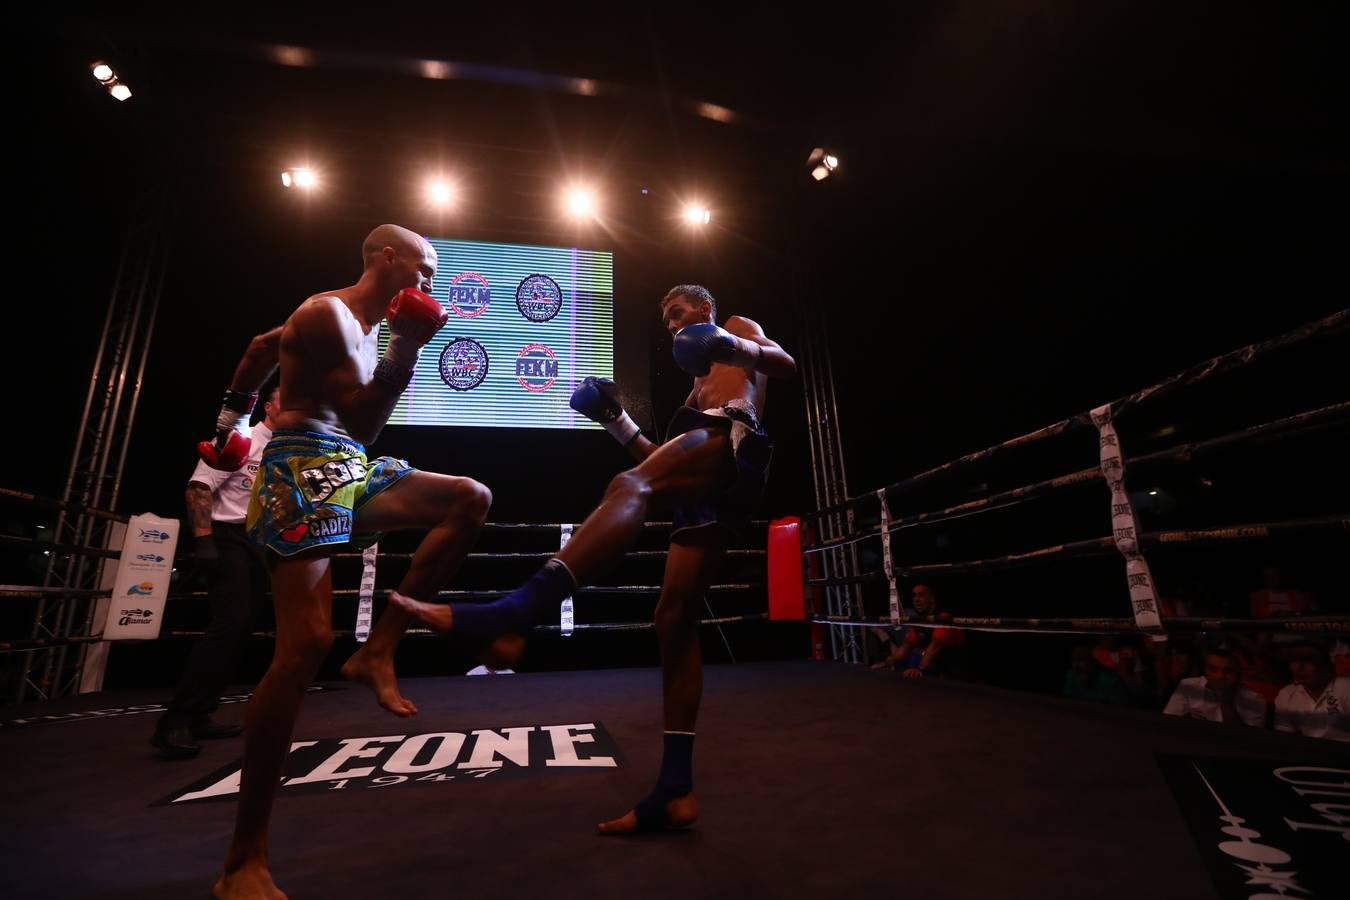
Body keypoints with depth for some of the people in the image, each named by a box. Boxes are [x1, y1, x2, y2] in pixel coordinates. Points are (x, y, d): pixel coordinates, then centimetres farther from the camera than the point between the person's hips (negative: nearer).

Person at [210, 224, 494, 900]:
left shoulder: (365, 324, 20)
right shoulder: (328, 314, -9)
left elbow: (262, 345, 32)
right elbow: (363, 421, -17)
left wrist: (229, 421, 37)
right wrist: (407, 347, -19)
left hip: (350, 470, 9)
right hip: (305, 470, -9)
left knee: (472, 500, -2)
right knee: (308, 642, -16)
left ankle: (379, 650, -3)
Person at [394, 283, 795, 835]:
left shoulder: (737, 327, 26)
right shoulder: (698, 384, 43)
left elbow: (785, 364, 3)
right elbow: (662, 464, 34)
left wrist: (732, 346, -15)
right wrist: (615, 420, 26)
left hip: (734, 439, -8)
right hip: (705, 489, 8)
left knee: (630, 487, -36)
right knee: (674, 618, -2)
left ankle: (513, 615, -56)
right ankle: (675, 789, 1)